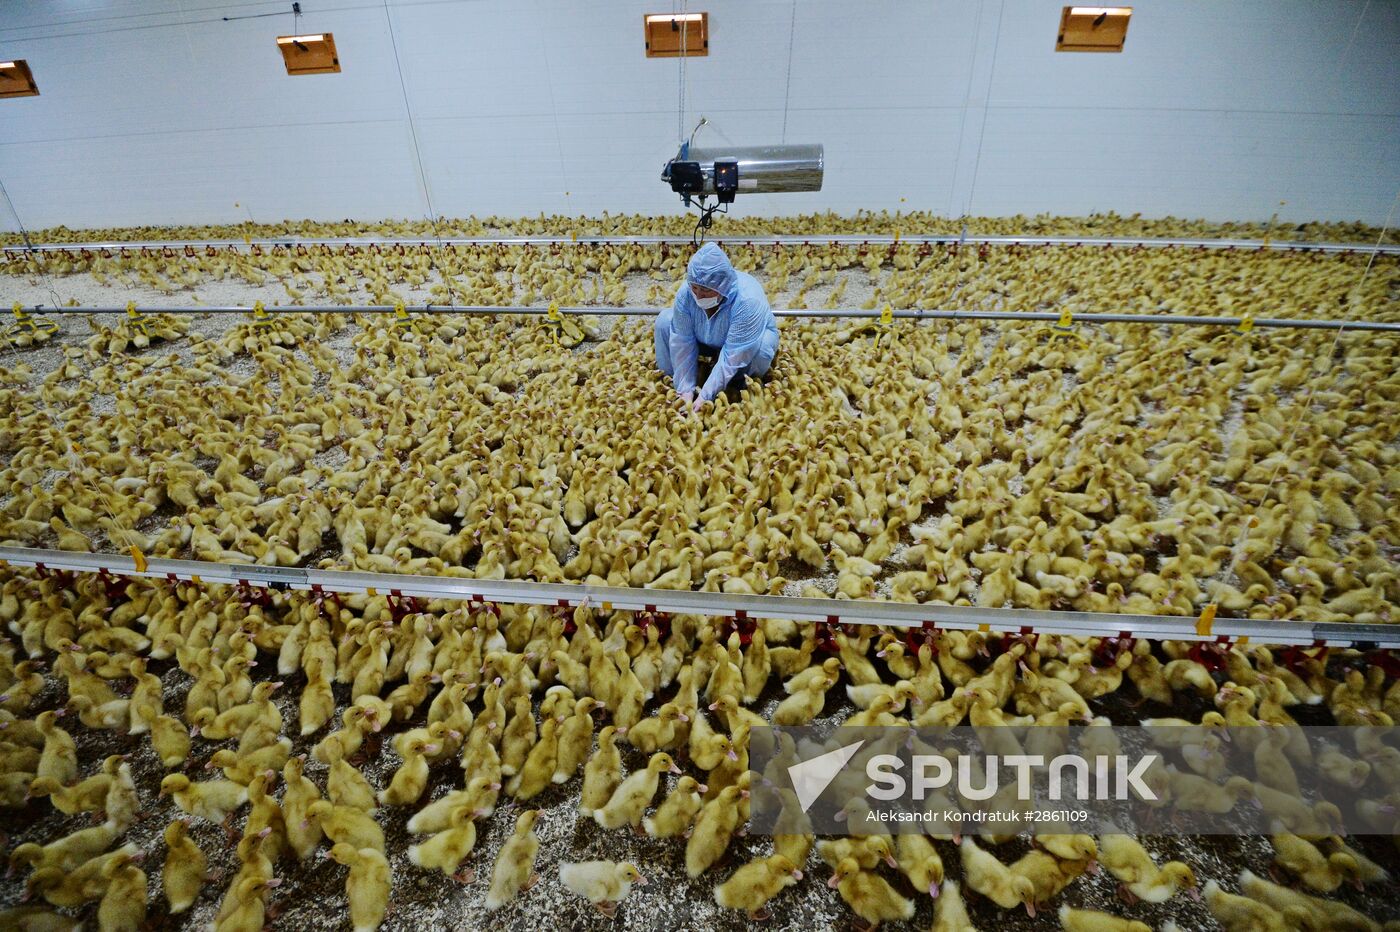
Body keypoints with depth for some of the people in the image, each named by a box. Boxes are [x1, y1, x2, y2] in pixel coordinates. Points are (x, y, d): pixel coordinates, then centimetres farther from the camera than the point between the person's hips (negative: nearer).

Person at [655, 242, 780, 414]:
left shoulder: (747, 301, -39)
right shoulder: (685, 293, -28)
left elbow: (732, 356, -40)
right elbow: (682, 343, -24)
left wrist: (705, 395, -41)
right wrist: (685, 388, -28)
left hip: (750, 339, -3)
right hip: (707, 340, 4)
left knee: (761, 348, -38)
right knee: (665, 321, -16)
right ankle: (669, 380, -5)